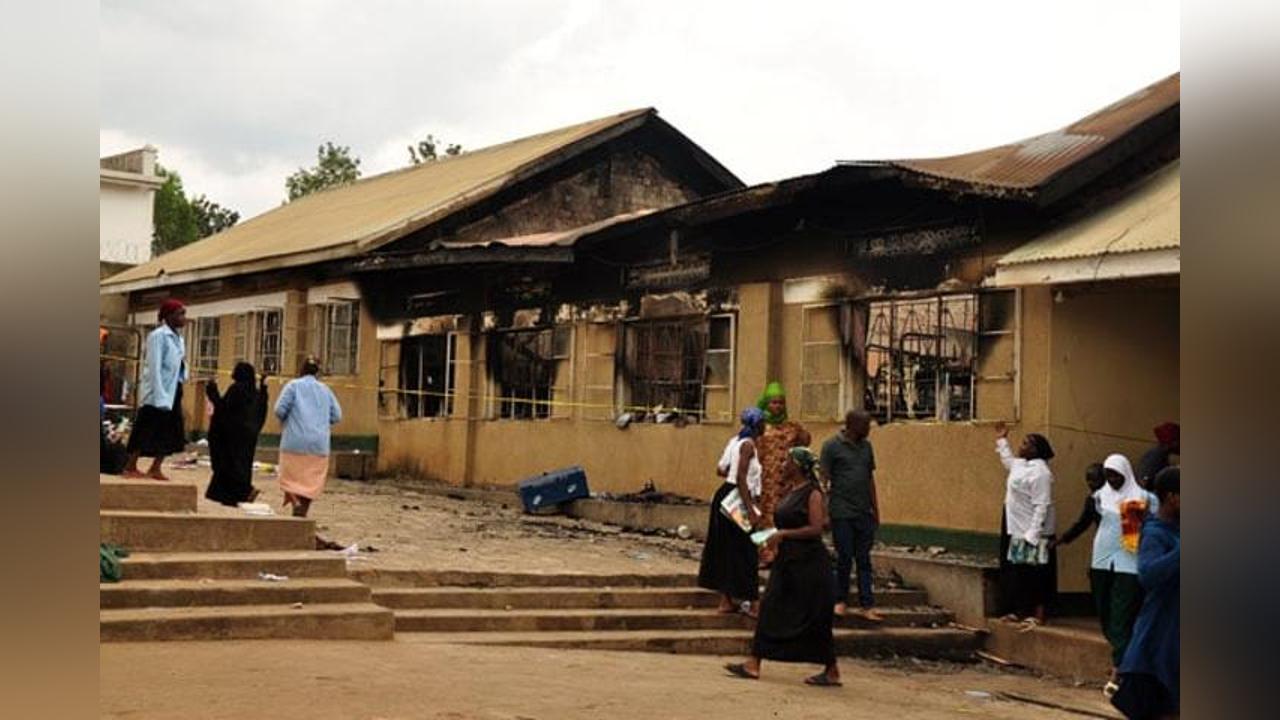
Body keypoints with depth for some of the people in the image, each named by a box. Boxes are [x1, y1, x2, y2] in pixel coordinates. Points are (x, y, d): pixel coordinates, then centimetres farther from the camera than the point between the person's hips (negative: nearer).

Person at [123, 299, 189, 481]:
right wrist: (159, 395, -21)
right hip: (158, 393, -9)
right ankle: (130, 467, 2)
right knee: (146, 431, -5)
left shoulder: (177, 338, 14)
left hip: (173, 391, 9)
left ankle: (155, 469, 13)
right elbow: (154, 366, -16)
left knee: (170, 433, 8)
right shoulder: (158, 336, -11)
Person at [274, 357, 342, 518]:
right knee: (311, 481, 7)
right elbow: (336, 416, 9)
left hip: (295, 441, -2)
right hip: (319, 444, 3)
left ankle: (296, 502, -20)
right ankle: (302, 512, 1)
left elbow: (280, 409, -7)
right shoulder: (325, 389, 12)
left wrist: (285, 421, 13)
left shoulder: (294, 385, 2)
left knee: (291, 477, 5)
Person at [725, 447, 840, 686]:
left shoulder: (812, 494, -13)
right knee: (770, 608, 4)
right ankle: (753, 664, 5)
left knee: (814, 618, -1)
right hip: (787, 560, 9)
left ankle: (832, 672, 10)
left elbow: (816, 528, -21)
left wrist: (783, 534, -18)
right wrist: (774, 534, 9)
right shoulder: (791, 492, 13)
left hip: (809, 563, -9)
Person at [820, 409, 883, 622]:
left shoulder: (866, 446, 12)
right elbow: (823, 479, -6)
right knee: (844, 558, 2)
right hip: (842, 514, -5)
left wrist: (875, 509, 15)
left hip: (864, 513, 5)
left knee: (864, 560, 4)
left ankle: (866, 605, 5)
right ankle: (840, 602, 16)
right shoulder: (832, 446, -6)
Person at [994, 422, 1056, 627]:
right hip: (1015, 530, 10)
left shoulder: (1040, 472, -19)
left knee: (1034, 577, -4)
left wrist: (1033, 534, -26)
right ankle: (1020, 611, 24)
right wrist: (1002, 440, 40)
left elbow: (1042, 506, -23)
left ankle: (1038, 615, 2)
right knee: (1015, 574, 15)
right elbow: (1008, 460, 37)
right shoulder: (1021, 465, 10)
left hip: (1032, 534, -10)